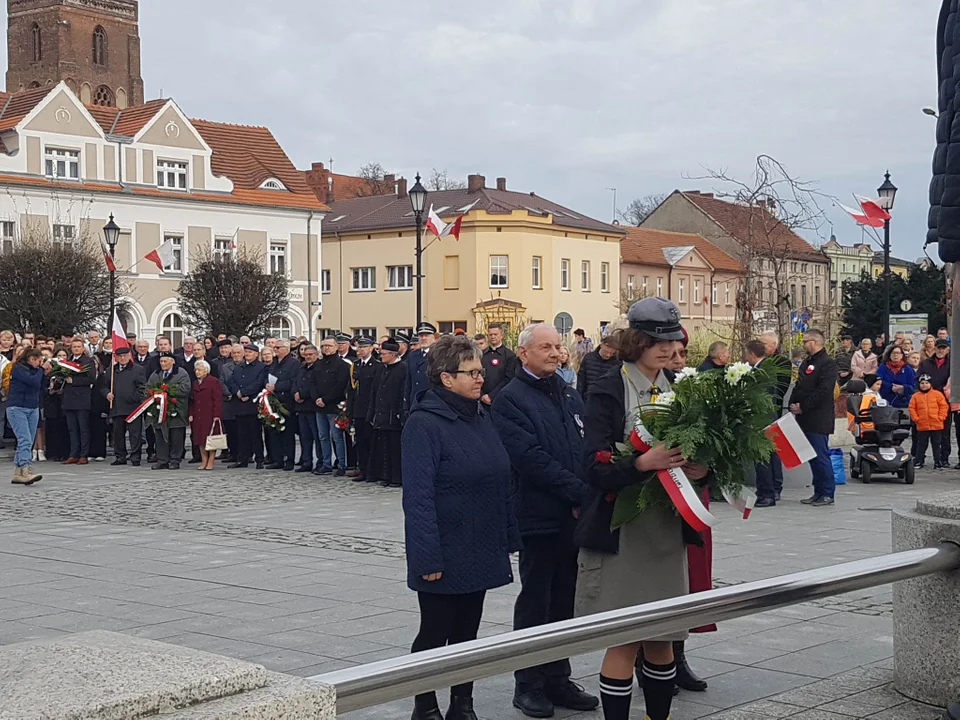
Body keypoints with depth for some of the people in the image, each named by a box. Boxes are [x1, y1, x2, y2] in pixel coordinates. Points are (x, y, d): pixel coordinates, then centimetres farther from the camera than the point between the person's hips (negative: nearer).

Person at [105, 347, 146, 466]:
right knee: (118, 433, 8)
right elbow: (104, 385, 20)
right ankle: (121, 457, 17)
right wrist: (107, 393, 0)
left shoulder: (138, 369, 2)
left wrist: (136, 399, -13)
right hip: (117, 408, 4)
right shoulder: (112, 370, 15)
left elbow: (142, 388, -2)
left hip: (133, 407, -4)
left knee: (135, 433, -5)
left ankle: (135, 457, -1)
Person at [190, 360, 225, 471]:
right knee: (200, 439, 5)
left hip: (210, 416, -6)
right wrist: (191, 414, 7)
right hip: (198, 416, 7)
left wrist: (216, 415, -16)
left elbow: (218, 400, -10)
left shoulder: (214, 382, -5)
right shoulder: (195, 383, 16)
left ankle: (211, 461, 2)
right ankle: (204, 461, 11)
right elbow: (192, 401, 18)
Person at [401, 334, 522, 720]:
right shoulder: (424, 424, -15)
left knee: (467, 633, 14)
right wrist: (428, 558, -21)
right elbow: (418, 497, -18)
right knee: (435, 633, 6)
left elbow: (500, 483, 13)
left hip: (481, 553, 7)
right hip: (445, 557, -7)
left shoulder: (481, 416, 8)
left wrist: (508, 538, 11)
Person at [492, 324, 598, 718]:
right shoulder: (510, 399, -7)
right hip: (540, 517, -6)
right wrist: (580, 493, -17)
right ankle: (528, 684, 13)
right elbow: (530, 457, -16)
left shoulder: (570, 395, 16)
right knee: (535, 604, 3)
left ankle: (557, 678, 22)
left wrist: (589, 497, -5)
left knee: (565, 603, 12)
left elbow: (588, 447, 12)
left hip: (576, 517, 6)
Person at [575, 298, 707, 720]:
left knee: (661, 640, 12)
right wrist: (644, 463, -32)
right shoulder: (608, 392, -8)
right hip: (621, 532, -5)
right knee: (624, 642, -2)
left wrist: (699, 470, -6)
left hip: (668, 530, 6)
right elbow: (596, 469, -16)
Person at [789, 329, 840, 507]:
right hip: (805, 418, 9)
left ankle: (828, 494, 0)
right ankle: (819, 492, 17)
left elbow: (823, 391, -18)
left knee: (821, 456, -7)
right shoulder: (806, 363, 19)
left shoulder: (828, 363, -10)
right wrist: (793, 404, 5)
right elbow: (799, 386, 21)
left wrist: (803, 406, -17)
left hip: (819, 419, -9)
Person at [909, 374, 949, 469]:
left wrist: (941, 417, -7)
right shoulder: (915, 396, 4)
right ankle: (918, 461, 12)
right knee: (921, 444, 6)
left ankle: (937, 462, 13)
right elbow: (912, 408, 6)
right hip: (922, 426, 1)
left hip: (936, 425, -1)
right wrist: (916, 418, -3)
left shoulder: (937, 394, 0)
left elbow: (944, 406, 0)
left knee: (936, 444, 7)